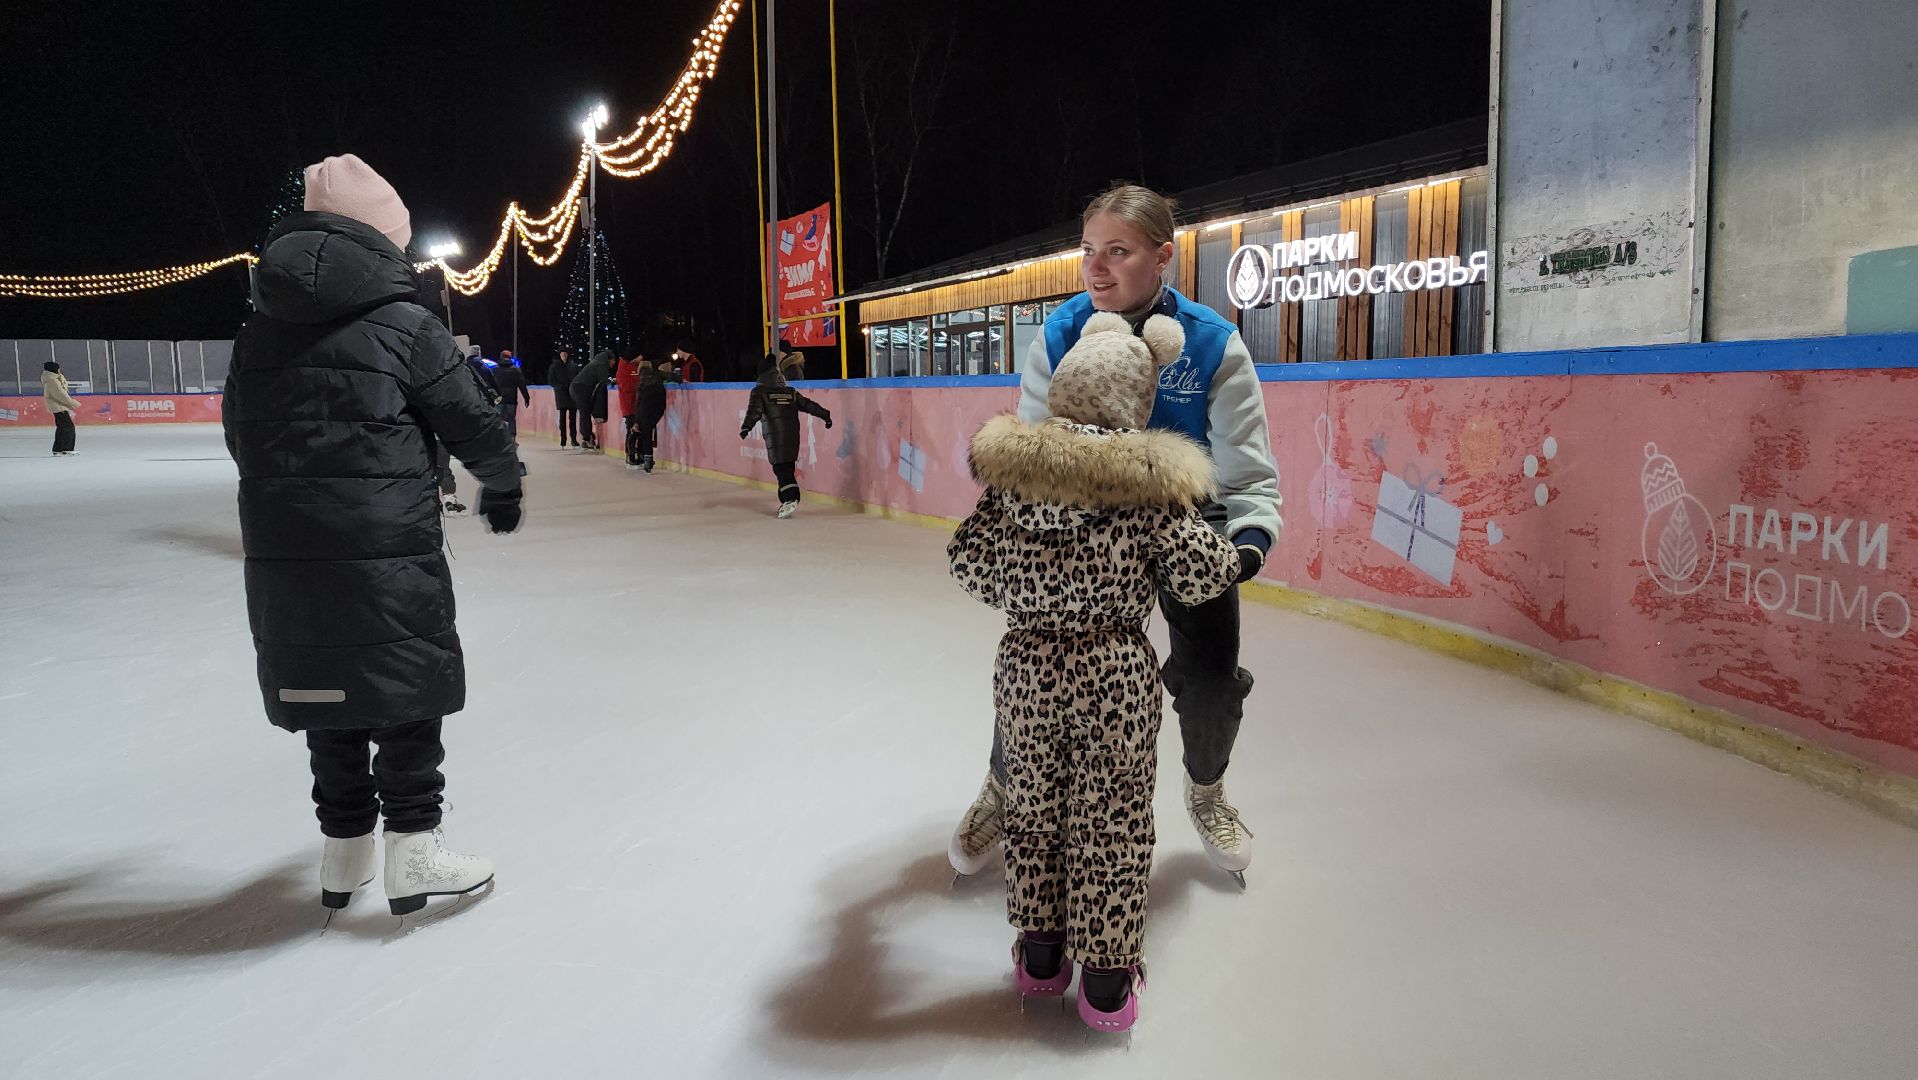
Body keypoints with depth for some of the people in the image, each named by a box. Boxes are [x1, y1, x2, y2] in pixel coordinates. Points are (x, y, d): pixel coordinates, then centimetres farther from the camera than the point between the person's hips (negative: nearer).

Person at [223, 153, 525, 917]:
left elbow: (241, 438, 17)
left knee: (331, 694, 16)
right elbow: (472, 424, -4)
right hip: (388, 555, -5)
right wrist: (502, 486, 15)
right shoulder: (405, 326, -7)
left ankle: (343, 854, 26)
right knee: (409, 692, 6)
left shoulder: (257, 332, 9)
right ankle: (412, 852, 9)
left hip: (280, 554, 6)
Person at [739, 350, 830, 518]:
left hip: (775, 435, -5)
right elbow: (808, 405, 15)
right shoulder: (790, 392, 15)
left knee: (781, 467, -8)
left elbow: (754, 410, -12)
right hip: (793, 434, 5)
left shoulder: (759, 392, 3)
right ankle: (787, 499, 12)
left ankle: (790, 498, -21)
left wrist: (746, 427, -23)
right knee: (788, 466, 12)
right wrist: (825, 415, 19)